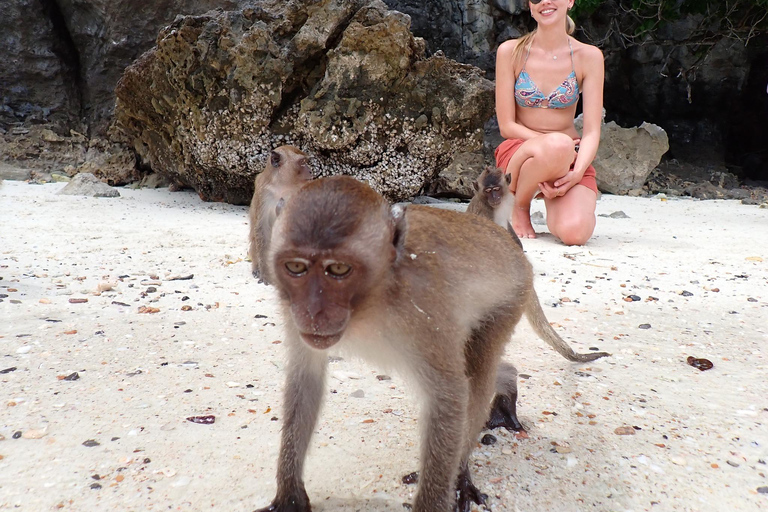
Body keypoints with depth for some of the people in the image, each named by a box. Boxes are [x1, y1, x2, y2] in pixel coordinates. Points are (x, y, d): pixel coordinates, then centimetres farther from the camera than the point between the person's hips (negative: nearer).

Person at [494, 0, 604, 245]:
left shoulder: (589, 56, 0)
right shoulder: (510, 51, -2)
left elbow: (592, 131, -6)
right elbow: (507, 126, -4)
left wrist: (576, 173, -24)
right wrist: (554, 143, -18)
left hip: (570, 158, 1)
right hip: (518, 151, -1)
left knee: (574, 232, -28)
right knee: (557, 145, -38)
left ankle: (555, 202, 9)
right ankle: (518, 206, -8)